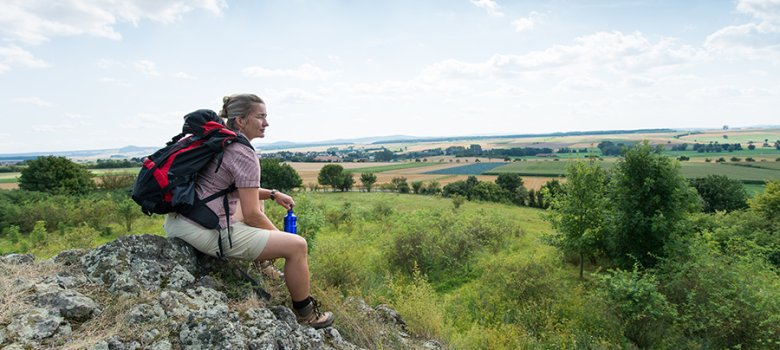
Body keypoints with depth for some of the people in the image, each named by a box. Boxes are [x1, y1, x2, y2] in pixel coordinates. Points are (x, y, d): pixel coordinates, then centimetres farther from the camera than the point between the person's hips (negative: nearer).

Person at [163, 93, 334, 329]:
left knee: (254, 200, 32)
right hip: (207, 232, -10)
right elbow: (251, 215, -14)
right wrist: (278, 236, 2)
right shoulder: (244, 154, -16)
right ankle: (305, 313, 14)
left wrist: (272, 194, 15)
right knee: (297, 245, -7)